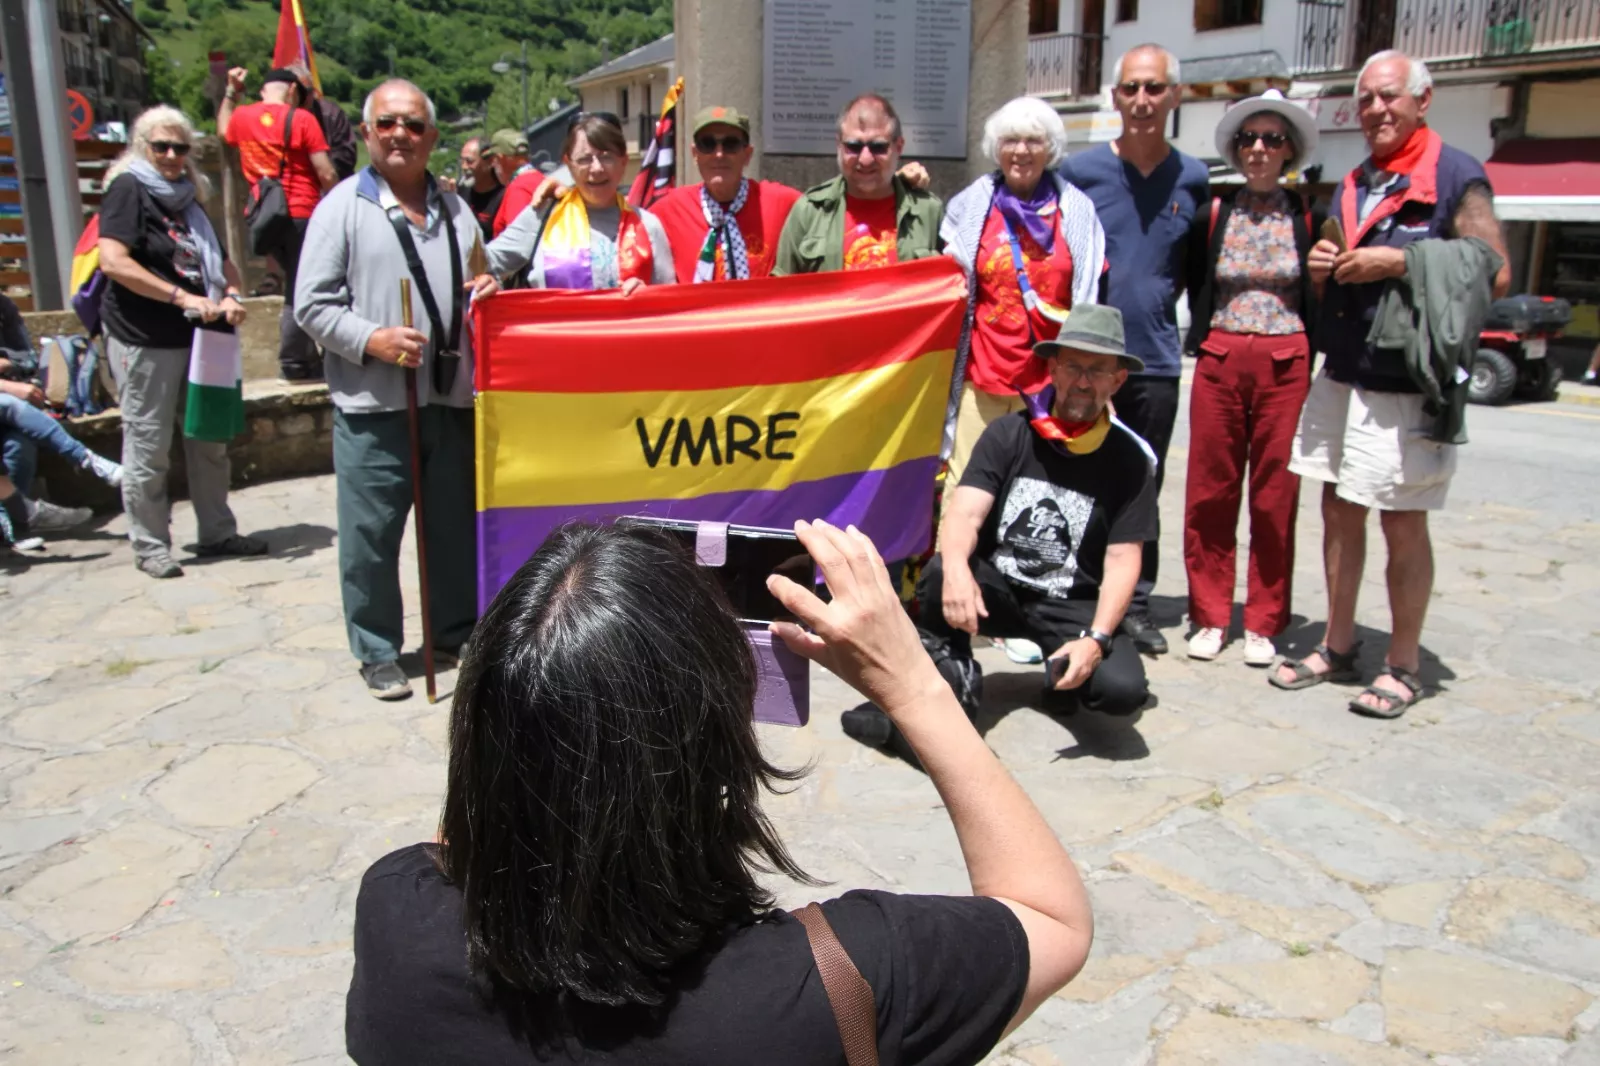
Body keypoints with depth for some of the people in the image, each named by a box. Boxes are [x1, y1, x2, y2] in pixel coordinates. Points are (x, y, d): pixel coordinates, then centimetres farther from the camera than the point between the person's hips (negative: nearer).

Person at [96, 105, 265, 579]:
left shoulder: (188, 196, 16)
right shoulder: (128, 189, -6)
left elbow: (221, 262, 21)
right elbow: (112, 261, -19)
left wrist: (230, 296, -1)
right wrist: (182, 298, -23)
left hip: (196, 335, 7)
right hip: (143, 340, -7)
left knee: (209, 440, 11)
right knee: (148, 447, -1)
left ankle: (217, 533, 22)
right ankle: (150, 547, 9)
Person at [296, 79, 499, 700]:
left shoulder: (454, 209, 15)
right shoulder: (343, 207, 0)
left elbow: (477, 288, 26)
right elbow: (312, 304, -4)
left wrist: (489, 293, 3)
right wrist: (371, 339, -17)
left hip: (451, 397, 4)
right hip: (372, 403, -4)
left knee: (456, 525, 12)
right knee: (371, 535, 2)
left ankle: (457, 633, 28)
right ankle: (377, 653, 16)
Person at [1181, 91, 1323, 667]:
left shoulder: (1308, 219, 5)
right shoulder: (1211, 216, 7)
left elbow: (1319, 302, 9)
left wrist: (1308, 363, 0)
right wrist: (1205, 346, 7)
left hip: (1285, 365, -1)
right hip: (1219, 362, 1)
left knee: (1275, 498, 2)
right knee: (1210, 492, 2)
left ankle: (1263, 624, 12)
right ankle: (1210, 616, 13)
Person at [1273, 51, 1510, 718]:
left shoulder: (1456, 177, -4)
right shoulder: (1351, 186, 17)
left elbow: (1495, 274, -12)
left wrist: (1398, 262, -16)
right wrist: (1320, 266, 3)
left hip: (1405, 384, -7)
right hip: (1339, 375, 7)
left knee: (1402, 525, 0)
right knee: (1339, 512, 10)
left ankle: (1403, 668, 12)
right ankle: (1338, 648, 22)